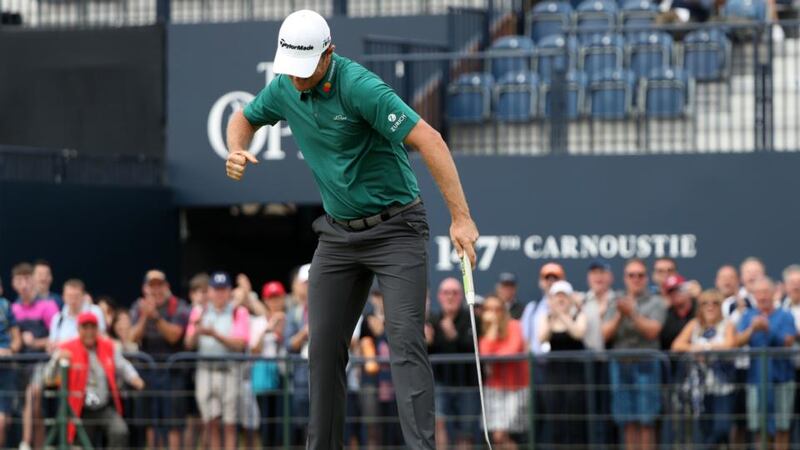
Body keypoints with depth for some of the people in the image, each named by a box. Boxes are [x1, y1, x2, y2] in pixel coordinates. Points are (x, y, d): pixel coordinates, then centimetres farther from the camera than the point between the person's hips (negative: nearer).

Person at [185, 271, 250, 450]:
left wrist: (215, 334, -20)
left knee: (229, 424, -4)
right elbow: (189, 344, 9)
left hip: (230, 371, -3)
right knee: (211, 422, 2)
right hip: (205, 371, 3)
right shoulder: (200, 313, 15)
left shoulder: (239, 313, 4)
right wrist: (196, 331, -12)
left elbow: (239, 344, -8)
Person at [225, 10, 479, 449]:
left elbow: (428, 139, -30)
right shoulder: (284, 88, -2)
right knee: (324, 344, 5)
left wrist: (461, 216, -34)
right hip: (338, 233, 7)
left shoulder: (358, 86, -25)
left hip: (394, 228, -7)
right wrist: (237, 151, -4)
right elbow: (246, 117, 20)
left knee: (404, 339, -17)